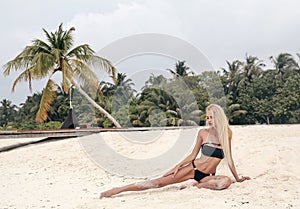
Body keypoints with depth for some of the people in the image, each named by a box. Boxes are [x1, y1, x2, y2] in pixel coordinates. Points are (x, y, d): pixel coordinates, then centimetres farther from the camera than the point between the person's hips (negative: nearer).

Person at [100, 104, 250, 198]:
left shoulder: (227, 133, -1)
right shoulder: (203, 132, -1)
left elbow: (228, 158, 8)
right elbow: (193, 154, 6)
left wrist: (237, 178, 12)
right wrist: (178, 166, -4)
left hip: (206, 176, 0)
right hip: (192, 168, 0)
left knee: (226, 181, -33)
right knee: (159, 182, -12)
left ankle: (195, 185, -16)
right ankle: (118, 190, -9)